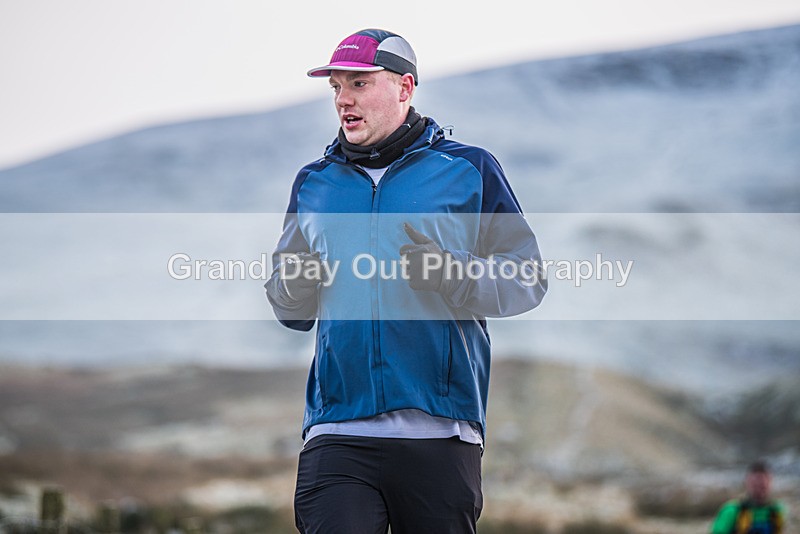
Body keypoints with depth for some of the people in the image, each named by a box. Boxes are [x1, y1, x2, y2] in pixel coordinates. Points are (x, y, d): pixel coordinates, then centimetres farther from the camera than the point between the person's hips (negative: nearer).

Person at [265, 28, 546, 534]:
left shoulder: (468, 169, 7)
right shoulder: (314, 184, 17)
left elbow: (528, 279, 2)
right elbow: (290, 312, 22)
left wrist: (456, 276, -16)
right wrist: (294, 288, -2)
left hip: (441, 434, -2)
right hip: (337, 434, 2)